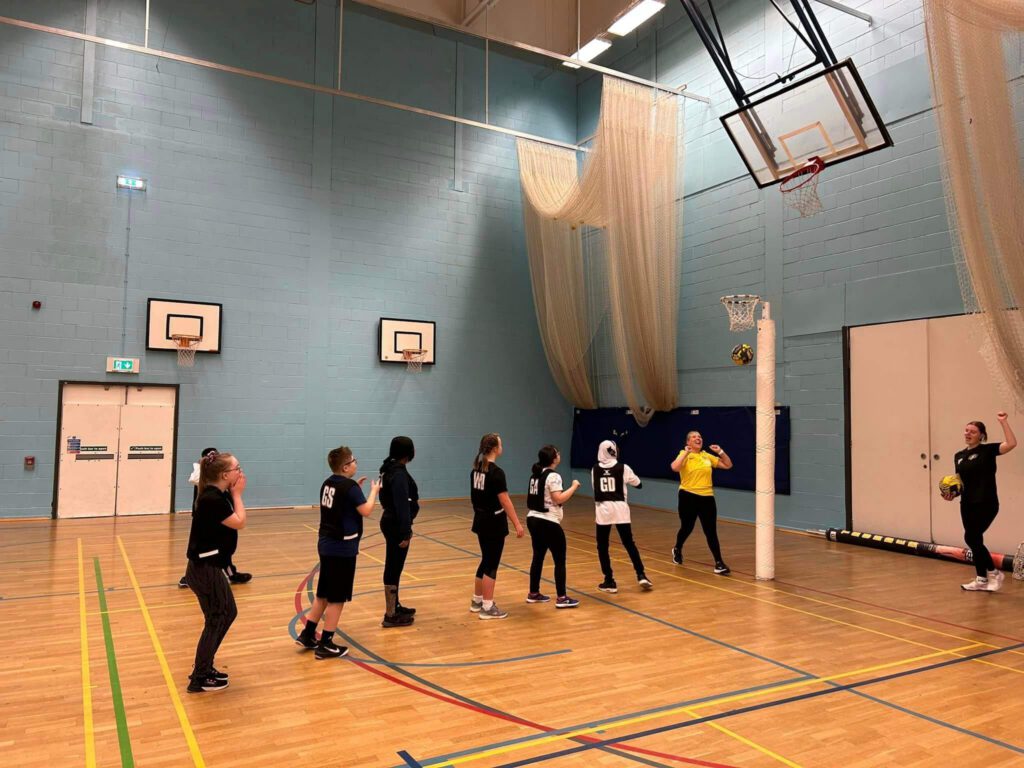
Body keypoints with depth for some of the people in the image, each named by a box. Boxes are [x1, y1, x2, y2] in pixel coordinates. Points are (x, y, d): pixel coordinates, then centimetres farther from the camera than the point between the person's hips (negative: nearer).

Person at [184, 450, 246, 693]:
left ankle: (204, 666, 32)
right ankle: (199, 678, 15)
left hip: (211, 566, 10)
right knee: (216, 620, 2)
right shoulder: (211, 499, -24)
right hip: (205, 568, -10)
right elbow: (240, 523, -17)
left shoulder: (219, 495, 6)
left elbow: (236, 520, 10)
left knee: (228, 613, 20)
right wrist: (238, 495, -11)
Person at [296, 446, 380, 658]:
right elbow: (365, 510, -17)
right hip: (342, 547, -9)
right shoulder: (349, 486, -17)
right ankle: (326, 644, 8)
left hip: (326, 544, 9)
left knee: (324, 593, 20)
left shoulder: (328, 483, 8)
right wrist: (374, 490, -3)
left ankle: (307, 634, 26)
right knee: (337, 597, 2)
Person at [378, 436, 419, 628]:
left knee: (394, 567, 19)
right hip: (396, 525, -10)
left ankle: (395, 607, 32)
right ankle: (390, 615, 6)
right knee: (394, 568, -2)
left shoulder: (390, 469, 10)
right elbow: (402, 505, -23)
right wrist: (405, 532, -22)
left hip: (390, 522, 10)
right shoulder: (399, 473, -20)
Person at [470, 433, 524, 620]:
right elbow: (505, 501, -19)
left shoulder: (476, 469, 6)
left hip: (481, 521, 8)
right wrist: (517, 524, -15)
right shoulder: (496, 472, -19)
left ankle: (477, 601, 29)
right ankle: (487, 607, 8)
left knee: (485, 561, 19)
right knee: (491, 564, 0)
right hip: (494, 523, -8)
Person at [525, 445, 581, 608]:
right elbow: (558, 499, -21)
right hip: (548, 523, -9)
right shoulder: (553, 476, -15)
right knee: (560, 560, 0)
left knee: (538, 557, 16)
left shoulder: (535, 475, 11)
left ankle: (533, 594, 24)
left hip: (533, 519, 9)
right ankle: (561, 598, 2)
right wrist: (574, 486, -11)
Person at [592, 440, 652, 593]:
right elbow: (639, 484, 9)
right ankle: (641, 576, 9)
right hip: (620, 509, 0)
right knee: (629, 543, 13)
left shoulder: (595, 469, 2)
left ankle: (609, 582, 8)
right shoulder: (623, 468, -2)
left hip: (602, 509, 0)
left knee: (602, 546, 8)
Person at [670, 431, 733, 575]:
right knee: (687, 528, 13)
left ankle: (719, 563, 1)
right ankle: (677, 550, 41)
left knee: (711, 531, -2)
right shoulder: (684, 455, -5)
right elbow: (675, 468, -27)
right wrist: (686, 452, -23)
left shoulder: (707, 456, 9)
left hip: (707, 497, 3)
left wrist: (720, 452, 2)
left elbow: (728, 465, 15)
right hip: (688, 497, -3)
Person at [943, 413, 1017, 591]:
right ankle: (981, 580, 19)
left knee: (971, 538, -10)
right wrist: (951, 493, -2)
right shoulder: (959, 456, 12)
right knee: (974, 541, 9)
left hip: (986, 504, -7)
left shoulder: (988, 450, -5)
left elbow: (1011, 444, -23)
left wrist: (1003, 422, -25)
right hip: (967, 504, 7)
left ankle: (994, 572, 10)